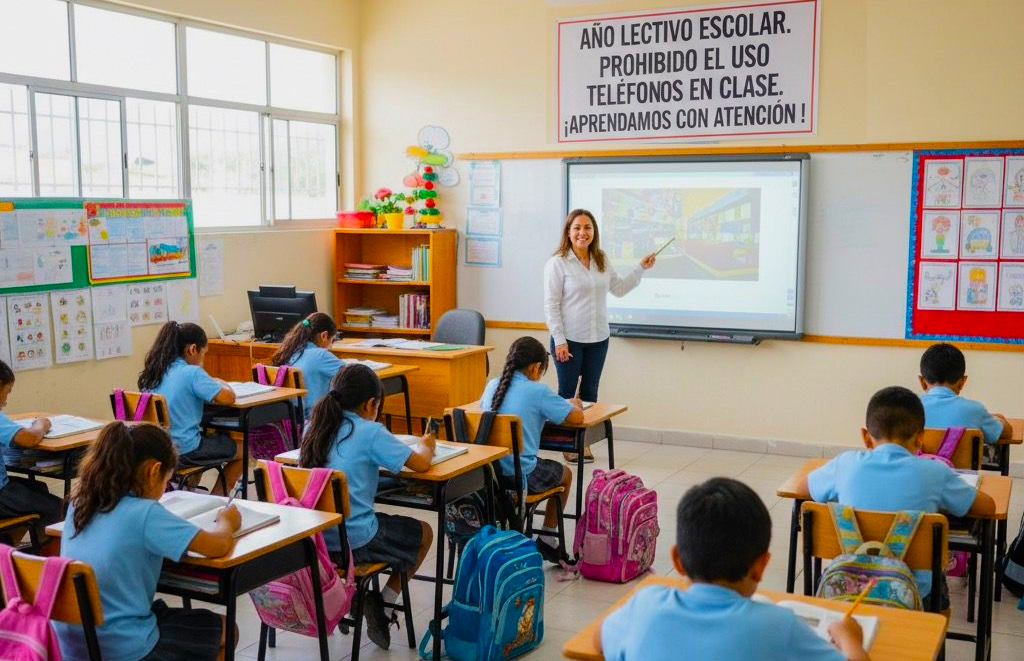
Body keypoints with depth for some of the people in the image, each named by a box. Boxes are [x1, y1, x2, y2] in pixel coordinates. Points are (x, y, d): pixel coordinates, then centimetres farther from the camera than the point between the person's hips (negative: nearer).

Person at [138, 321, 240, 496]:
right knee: (242, 450, 13)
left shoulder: (154, 371, 4)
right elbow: (228, 397, -22)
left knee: (209, 435, 35)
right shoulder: (192, 372, -18)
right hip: (184, 450, -8)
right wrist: (220, 383, -1)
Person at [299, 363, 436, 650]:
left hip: (314, 536, 7)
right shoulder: (370, 432, -14)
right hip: (354, 541, -6)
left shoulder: (314, 427, 4)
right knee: (424, 533, 19)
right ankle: (384, 603, 12)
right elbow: (420, 463, -12)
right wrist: (426, 445, 11)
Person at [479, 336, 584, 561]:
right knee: (565, 474, 26)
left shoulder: (492, 385, 4)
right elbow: (577, 417, -8)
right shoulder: (538, 391, -12)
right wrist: (574, 404, 16)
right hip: (521, 476, -6)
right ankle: (547, 539, 30)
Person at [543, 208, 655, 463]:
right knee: (567, 393, 5)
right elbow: (551, 305, -12)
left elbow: (619, 288, 18)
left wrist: (641, 269, 7)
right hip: (570, 339, -5)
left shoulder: (601, 260, 7)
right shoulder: (557, 263, -10)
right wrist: (559, 340, -16)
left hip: (598, 338, 6)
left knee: (590, 393, 12)